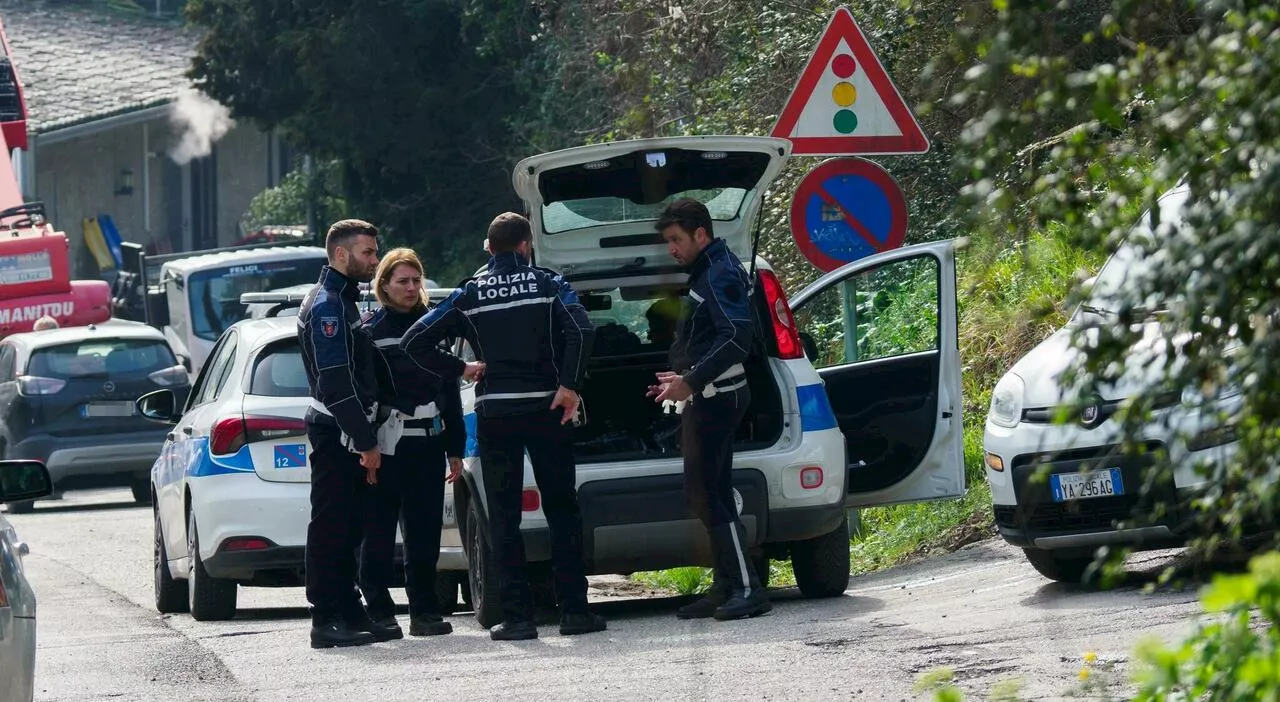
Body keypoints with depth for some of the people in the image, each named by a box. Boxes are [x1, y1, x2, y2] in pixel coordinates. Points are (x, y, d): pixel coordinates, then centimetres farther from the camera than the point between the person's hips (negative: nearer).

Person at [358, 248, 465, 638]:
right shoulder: (369, 332, 1)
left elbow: (450, 390, 15)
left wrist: (454, 448, 11)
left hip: (427, 447, 4)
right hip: (385, 449, -4)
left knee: (425, 533, 4)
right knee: (379, 533, -2)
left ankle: (424, 611, 8)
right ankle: (379, 612, 3)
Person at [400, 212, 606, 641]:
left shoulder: (469, 295, 5)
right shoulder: (547, 285, 1)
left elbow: (415, 343, 1)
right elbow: (580, 331, -16)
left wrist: (461, 369, 9)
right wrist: (569, 385, -11)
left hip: (494, 413, 1)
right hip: (545, 409, 0)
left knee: (504, 518, 3)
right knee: (562, 510, 7)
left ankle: (517, 614, -3)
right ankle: (573, 609, 2)